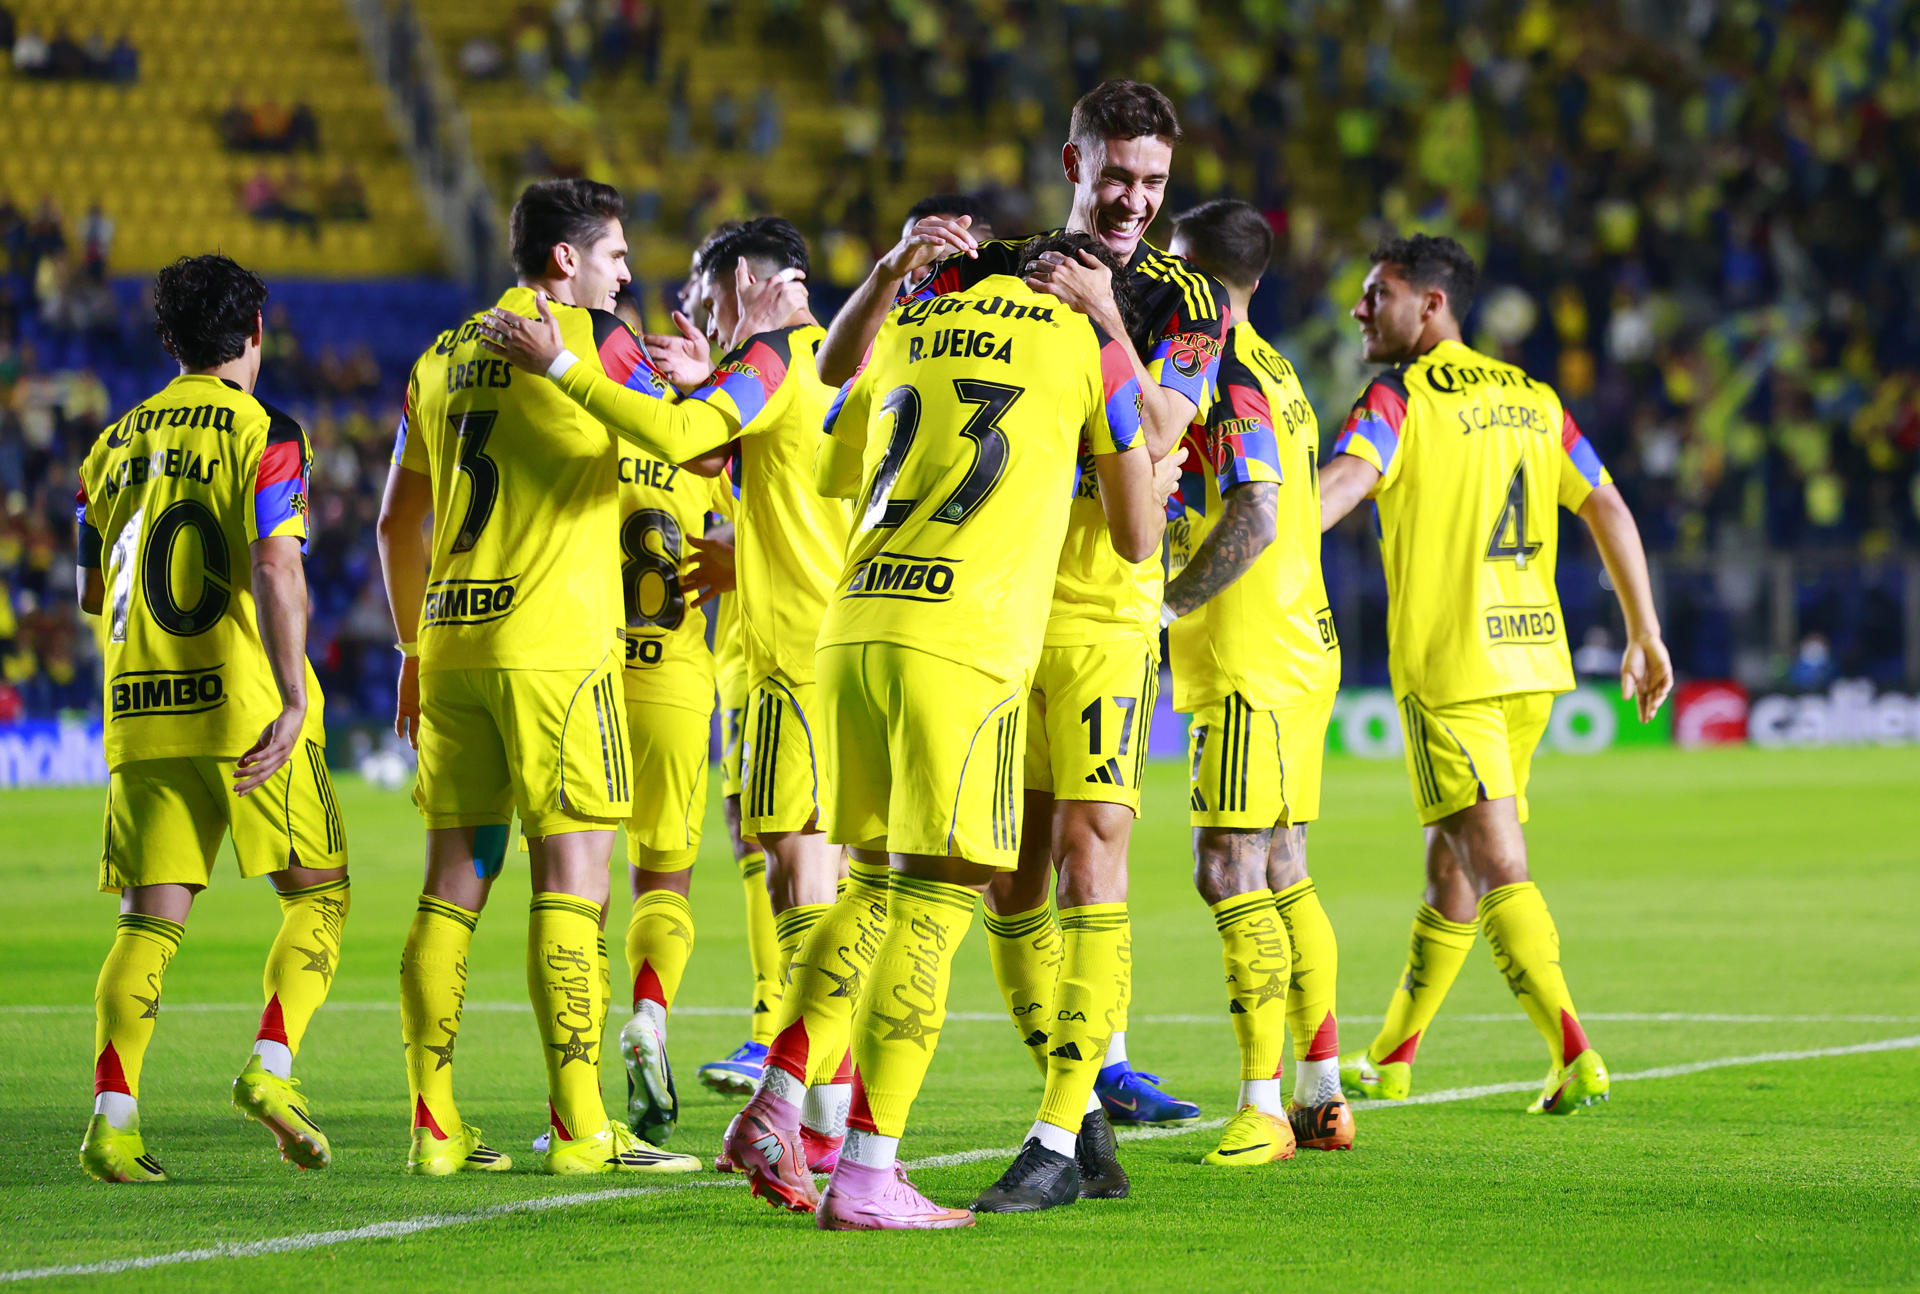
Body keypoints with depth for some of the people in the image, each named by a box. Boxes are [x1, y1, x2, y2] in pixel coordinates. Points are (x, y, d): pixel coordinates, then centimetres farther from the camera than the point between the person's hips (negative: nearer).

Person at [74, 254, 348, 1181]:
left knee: (150, 920, 5)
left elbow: (92, 593, 20)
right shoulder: (265, 435, -3)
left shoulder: (115, 443, 13)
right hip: (243, 704, -4)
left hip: (140, 712, 4)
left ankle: (112, 1115, -9)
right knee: (318, 894, 8)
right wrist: (294, 699, -19)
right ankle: (271, 1067, -10)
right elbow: (275, 567, -16)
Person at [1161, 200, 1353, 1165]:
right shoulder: (1270, 372, 17)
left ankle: (1261, 1111, -11)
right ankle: (1323, 1097, 13)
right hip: (1296, 651, 10)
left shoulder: (1228, 379, -13)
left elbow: (1256, 518, -23)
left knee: (1230, 876, -10)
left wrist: (1167, 601, -16)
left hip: (1247, 662, -10)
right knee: (1280, 878, 11)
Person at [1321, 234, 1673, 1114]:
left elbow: (1335, 489, -25)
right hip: (1532, 661, 7)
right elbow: (1607, 508, 13)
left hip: (1447, 668, -7)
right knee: (1452, 860, 16)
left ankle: (1574, 1056, -20)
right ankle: (1391, 1059, 26)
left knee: (1497, 868, -9)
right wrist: (1644, 635, 18)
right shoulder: (1530, 398, 13)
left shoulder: (1398, 401, -7)